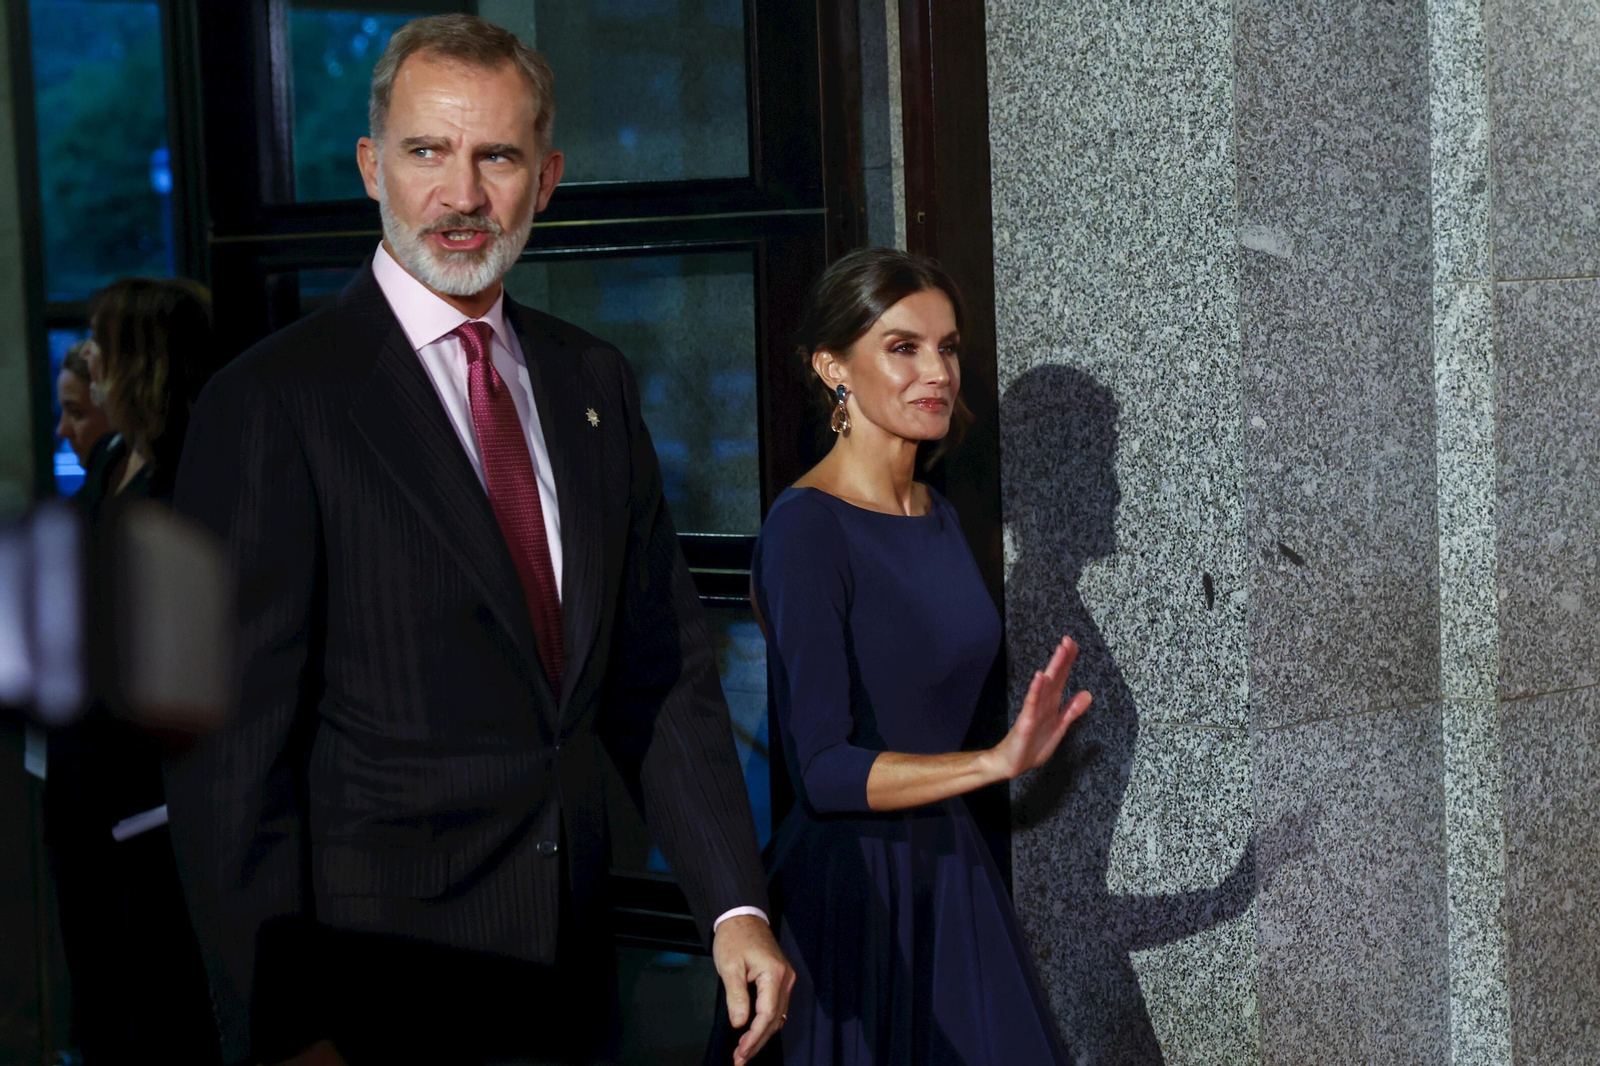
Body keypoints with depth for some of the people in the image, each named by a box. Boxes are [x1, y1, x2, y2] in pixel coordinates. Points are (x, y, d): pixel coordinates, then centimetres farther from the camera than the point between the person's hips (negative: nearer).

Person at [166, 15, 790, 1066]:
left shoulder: (593, 382, 8)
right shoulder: (274, 403, -11)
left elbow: (661, 673, 10)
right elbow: (229, 747, -14)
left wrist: (735, 908, 1)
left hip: (571, 975, 6)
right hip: (377, 980, -5)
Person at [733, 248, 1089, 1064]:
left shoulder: (937, 518, 9)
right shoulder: (805, 529, -16)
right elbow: (823, 771, -22)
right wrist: (995, 764, -30)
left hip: (948, 872, 8)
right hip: (850, 893, -8)